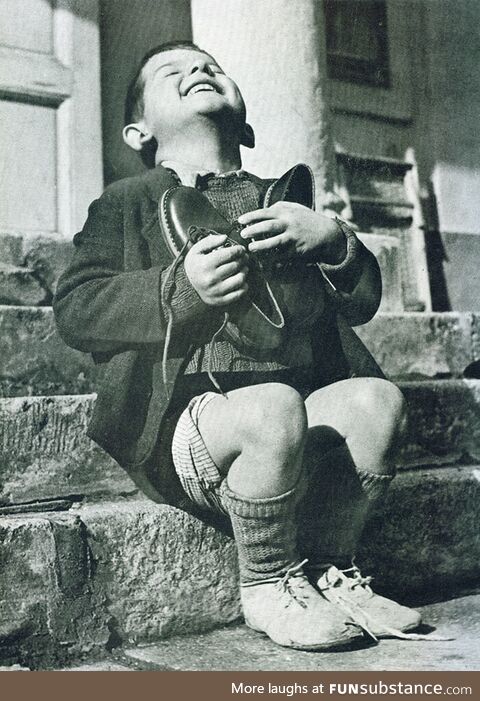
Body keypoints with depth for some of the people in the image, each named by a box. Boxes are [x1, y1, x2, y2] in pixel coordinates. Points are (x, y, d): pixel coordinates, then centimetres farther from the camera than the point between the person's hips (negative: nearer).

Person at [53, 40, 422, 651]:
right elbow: (74, 309, -5)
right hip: (182, 424, -4)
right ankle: (268, 587, -7)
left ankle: (330, 570, 0)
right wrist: (182, 286, -21)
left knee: (377, 397, -21)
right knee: (275, 406, -32)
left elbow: (361, 303, 17)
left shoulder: (281, 199, 21)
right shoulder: (128, 201, 9)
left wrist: (332, 239, -5)